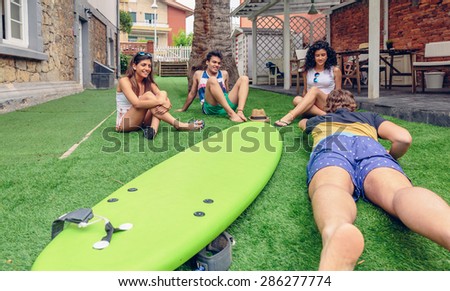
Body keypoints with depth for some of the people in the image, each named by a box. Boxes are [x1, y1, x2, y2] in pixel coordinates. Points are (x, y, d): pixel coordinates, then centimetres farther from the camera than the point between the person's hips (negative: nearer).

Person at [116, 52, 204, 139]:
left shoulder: (148, 82, 6)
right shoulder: (124, 81, -12)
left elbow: (164, 98, -8)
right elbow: (136, 104, -28)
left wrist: (165, 103, -31)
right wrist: (160, 102, -31)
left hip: (141, 121, 6)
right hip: (124, 123, -6)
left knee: (162, 94, -15)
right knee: (147, 96, -28)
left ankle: (153, 129, -36)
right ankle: (178, 124, -29)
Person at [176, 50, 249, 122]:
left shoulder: (224, 74, 19)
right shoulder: (198, 74, 15)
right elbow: (192, 93, 23)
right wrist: (183, 109, 30)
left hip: (227, 105, 4)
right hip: (210, 108, -3)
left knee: (244, 78, -8)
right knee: (212, 80, -28)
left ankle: (240, 112, -32)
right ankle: (231, 113, -40)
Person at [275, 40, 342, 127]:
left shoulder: (335, 70, 4)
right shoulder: (307, 70, 11)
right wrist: (304, 104, 2)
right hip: (311, 105, 3)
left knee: (314, 89, -32)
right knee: (297, 99, -29)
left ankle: (290, 116, -47)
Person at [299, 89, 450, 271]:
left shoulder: (318, 119, 44)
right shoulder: (370, 117, 41)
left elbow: (301, 123, 69)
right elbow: (404, 138, 23)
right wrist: (390, 158, 42)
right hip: (370, 147, 0)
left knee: (331, 190, -33)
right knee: (401, 192, -30)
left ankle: (337, 236, -72)